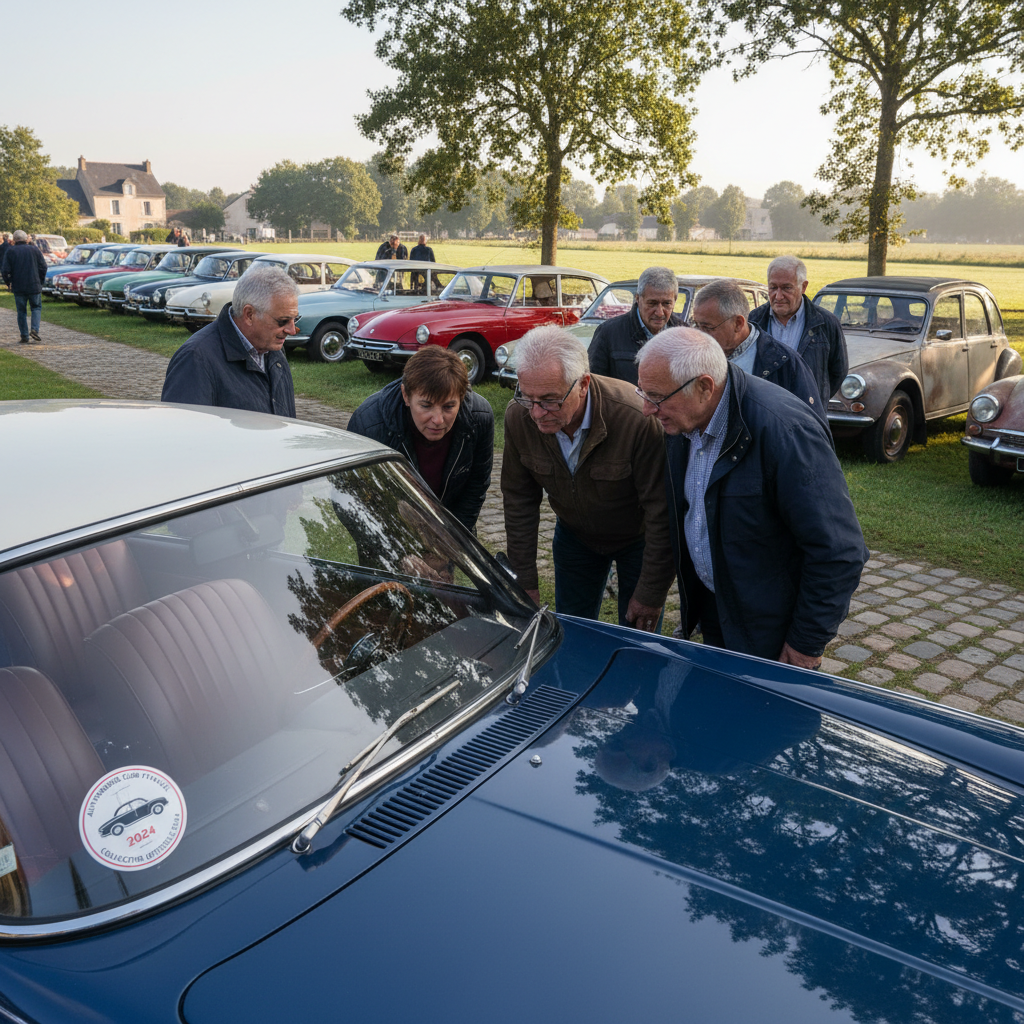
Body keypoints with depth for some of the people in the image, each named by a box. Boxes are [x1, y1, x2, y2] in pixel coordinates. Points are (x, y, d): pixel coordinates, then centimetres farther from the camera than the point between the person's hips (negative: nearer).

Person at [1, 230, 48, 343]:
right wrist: (40, 281, 12)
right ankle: (35, 329, -8)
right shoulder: (34, 250, 2)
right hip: (34, 286, 0)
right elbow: (43, 267, 0)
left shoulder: (10, 251, 1)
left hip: (18, 287, 0)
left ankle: (24, 336, 6)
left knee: (21, 311, 9)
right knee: (36, 307, 13)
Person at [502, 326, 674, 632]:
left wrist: (651, 594, -20)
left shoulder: (638, 418, -37)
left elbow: (662, 511, -26)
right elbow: (519, 502, -8)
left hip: (638, 539, -3)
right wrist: (525, 584, -6)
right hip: (574, 535, 3)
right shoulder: (518, 417, -22)